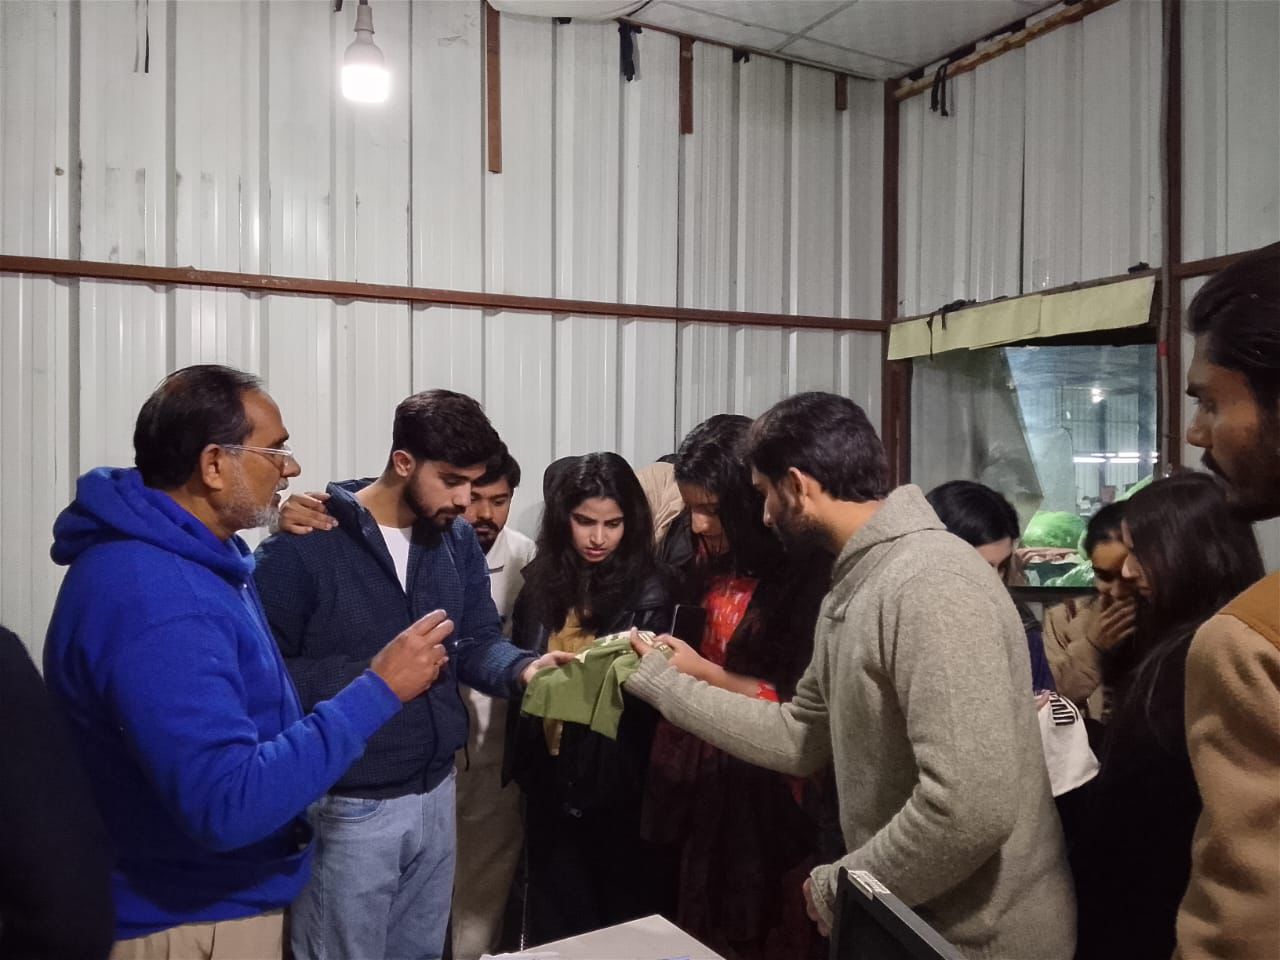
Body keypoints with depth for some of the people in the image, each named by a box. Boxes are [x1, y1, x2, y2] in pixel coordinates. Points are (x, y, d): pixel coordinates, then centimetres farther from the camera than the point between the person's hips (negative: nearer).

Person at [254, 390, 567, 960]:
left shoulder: (457, 538, 3)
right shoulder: (303, 547, -17)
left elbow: (477, 640, 2)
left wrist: (523, 668, -18)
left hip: (436, 792, 6)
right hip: (348, 808, -6)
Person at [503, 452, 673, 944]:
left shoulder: (647, 593, -11)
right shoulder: (540, 581, 2)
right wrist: (520, 758, 5)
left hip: (614, 778, -4)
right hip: (549, 774, 4)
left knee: (621, 914, 13)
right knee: (554, 915, 18)